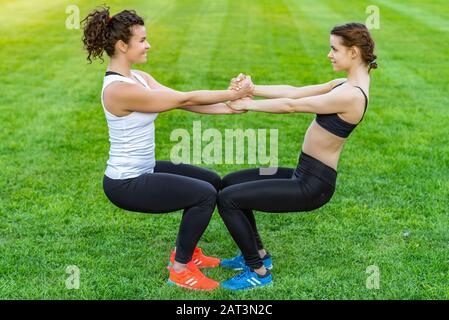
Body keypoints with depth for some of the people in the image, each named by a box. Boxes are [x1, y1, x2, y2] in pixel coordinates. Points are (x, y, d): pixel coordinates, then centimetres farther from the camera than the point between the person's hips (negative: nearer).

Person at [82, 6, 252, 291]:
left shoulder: (138, 77, 4)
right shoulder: (120, 89, -26)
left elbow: (185, 103, -1)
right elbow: (185, 99, -22)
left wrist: (230, 108, -10)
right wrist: (233, 94, -13)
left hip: (142, 170, 10)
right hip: (126, 184, -10)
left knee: (213, 181, 17)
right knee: (205, 194, -16)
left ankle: (186, 251, 29)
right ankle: (180, 270, 1)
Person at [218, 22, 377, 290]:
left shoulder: (350, 94, -22)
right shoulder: (346, 84, 9)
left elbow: (291, 105, -18)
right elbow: (295, 92, 6)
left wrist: (249, 105, -6)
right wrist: (252, 89, -3)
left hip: (312, 186, -10)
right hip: (304, 175, 10)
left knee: (228, 198, -10)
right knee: (229, 183, 16)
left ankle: (259, 271, 3)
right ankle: (257, 254, 26)